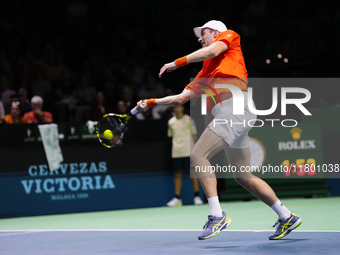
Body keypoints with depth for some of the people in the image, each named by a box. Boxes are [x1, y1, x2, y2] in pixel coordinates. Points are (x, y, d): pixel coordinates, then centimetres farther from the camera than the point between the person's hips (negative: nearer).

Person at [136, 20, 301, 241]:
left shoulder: (229, 36, 13)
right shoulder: (205, 72, 31)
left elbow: (212, 51, -9)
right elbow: (182, 98, 28)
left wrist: (177, 63, -7)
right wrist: (151, 102, 21)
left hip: (235, 106, -9)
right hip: (226, 114, 9)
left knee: (198, 155, -18)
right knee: (243, 177, 10)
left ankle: (217, 215, -22)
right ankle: (287, 217, 17)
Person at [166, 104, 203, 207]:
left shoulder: (188, 120, 1)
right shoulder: (171, 122, 10)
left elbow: (194, 135, 3)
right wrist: (176, 146, 7)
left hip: (188, 152, -3)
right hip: (176, 153, 3)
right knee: (177, 175, 3)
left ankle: (196, 196, 3)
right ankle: (177, 198, 5)